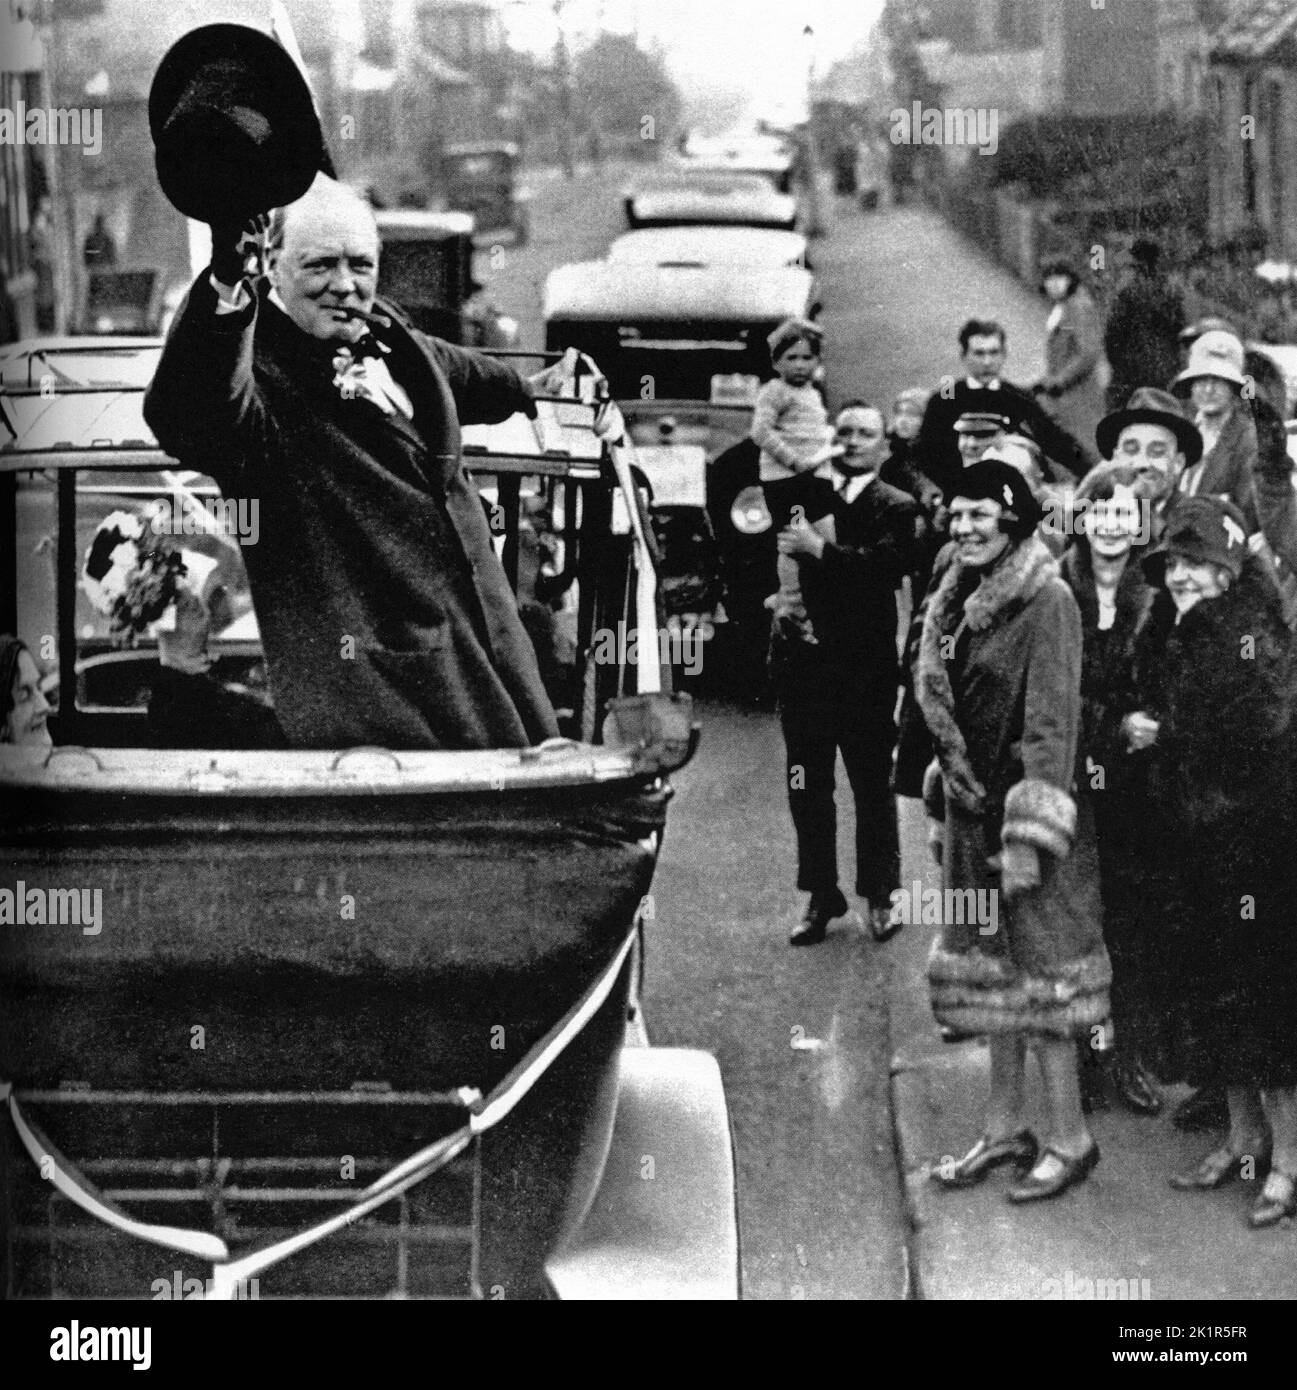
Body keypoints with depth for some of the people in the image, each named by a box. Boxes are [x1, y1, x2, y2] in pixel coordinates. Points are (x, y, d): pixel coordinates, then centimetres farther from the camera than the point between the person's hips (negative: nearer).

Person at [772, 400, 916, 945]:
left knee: (873, 785, 4)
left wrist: (820, 549, -25)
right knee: (807, 787, 7)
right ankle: (820, 896, 17)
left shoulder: (895, 508, 0)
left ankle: (880, 895, 16)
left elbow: (887, 565, -18)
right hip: (802, 658, 3)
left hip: (866, 668, -3)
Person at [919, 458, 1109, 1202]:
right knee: (990, 969, 13)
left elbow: (1052, 724, -18)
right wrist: (949, 778, 15)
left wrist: (1028, 837, -21)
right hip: (972, 808, 8)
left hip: (1024, 803, -8)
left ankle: (1072, 1140, 5)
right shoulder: (959, 602, 10)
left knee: (1040, 972, -4)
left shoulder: (1047, 602, -14)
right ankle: (1006, 1130, 22)